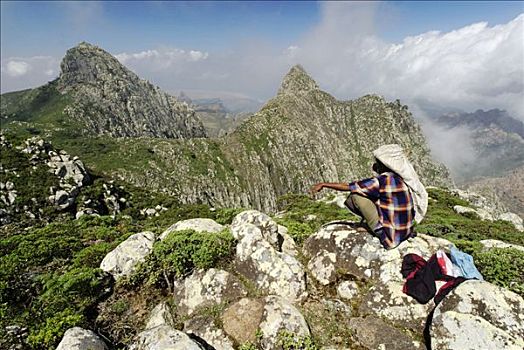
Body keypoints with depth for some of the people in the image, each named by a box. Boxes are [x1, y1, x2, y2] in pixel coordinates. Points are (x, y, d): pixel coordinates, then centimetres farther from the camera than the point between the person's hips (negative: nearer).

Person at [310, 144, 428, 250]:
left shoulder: (382, 181, -21)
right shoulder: (402, 177, -1)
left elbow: (347, 187, -13)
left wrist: (324, 184, -3)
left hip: (391, 235, -8)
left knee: (355, 196, -10)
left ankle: (378, 228, 5)